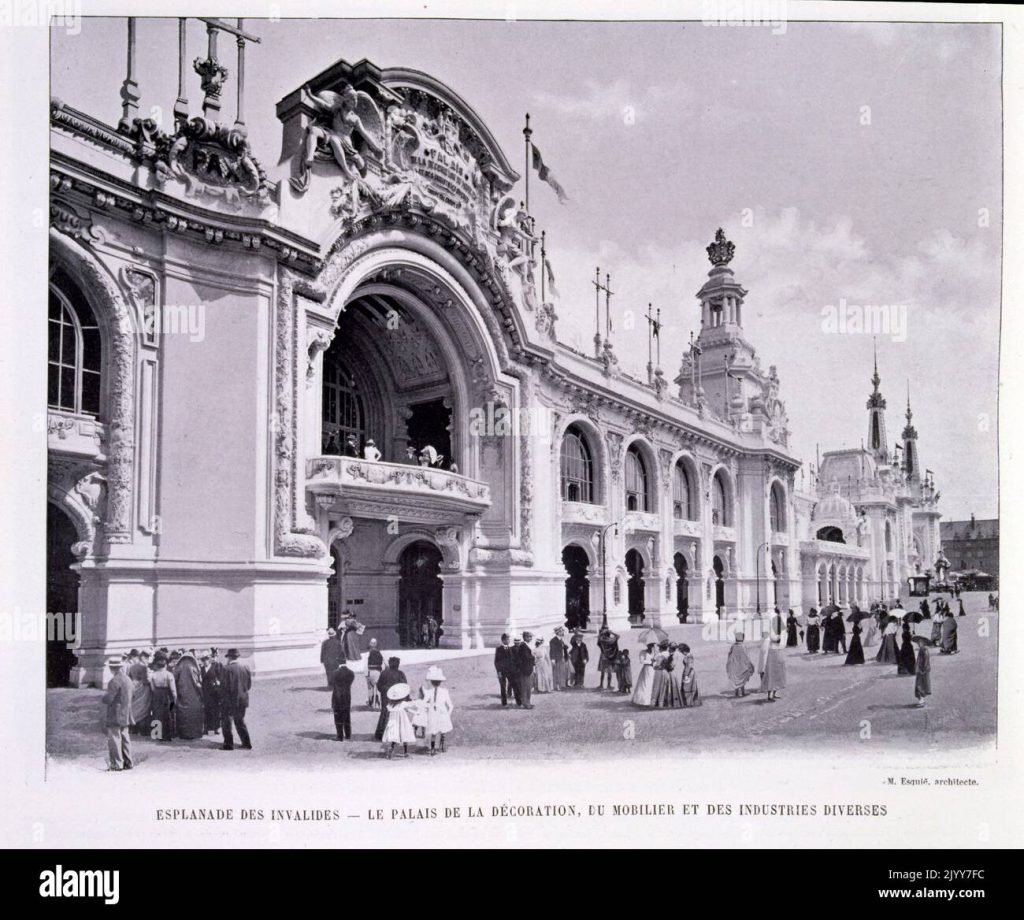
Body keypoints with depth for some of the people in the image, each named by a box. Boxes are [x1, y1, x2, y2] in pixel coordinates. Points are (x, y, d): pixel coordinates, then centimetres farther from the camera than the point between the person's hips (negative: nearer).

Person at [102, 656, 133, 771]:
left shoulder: (115, 681, -18)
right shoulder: (128, 679, 10)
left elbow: (107, 699, -20)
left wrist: (104, 697, 1)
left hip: (115, 716, -9)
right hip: (126, 715, 9)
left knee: (114, 739, -3)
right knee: (124, 738, 13)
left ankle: (116, 764, -2)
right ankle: (127, 763, 17)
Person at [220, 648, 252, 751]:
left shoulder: (226, 668, -15)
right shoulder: (245, 668, 1)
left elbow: (224, 685, -15)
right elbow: (249, 685, 6)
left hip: (229, 700, -6)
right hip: (242, 700, 6)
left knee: (226, 722, 7)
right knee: (240, 722, 17)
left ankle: (229, 744, 6)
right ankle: (247, 743, 15)